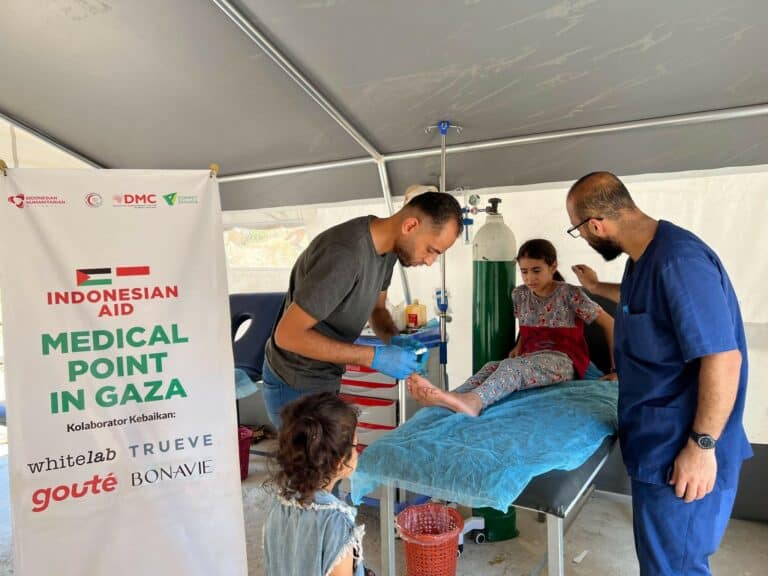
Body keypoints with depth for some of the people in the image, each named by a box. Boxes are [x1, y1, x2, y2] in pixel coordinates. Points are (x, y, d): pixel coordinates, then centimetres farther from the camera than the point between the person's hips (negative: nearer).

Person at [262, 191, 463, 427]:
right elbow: (287, 335, -29)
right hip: (297, 387, -8)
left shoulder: (387, 244, -3)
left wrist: (395, 340, -11)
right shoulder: (344, 255, -32)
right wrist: (375, 357, -29)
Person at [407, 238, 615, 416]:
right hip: (531, 358, 5)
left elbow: (609, 323, -2)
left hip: (563, 360, -5)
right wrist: (519, 346, 7)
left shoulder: (570, 294, -5)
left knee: (511, 366, -36)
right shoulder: (519, 294, 9)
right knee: (492, 366, -30)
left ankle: (473, 401, -66)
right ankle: (448, 399, -57)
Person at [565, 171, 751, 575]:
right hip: (658, 440, 10)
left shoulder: (678, 261, -26)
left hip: (679, 452, -10)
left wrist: (702, 446, -23)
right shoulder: (645, 257, 7)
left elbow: (722, 358, -27)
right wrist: (597, 288, 39)